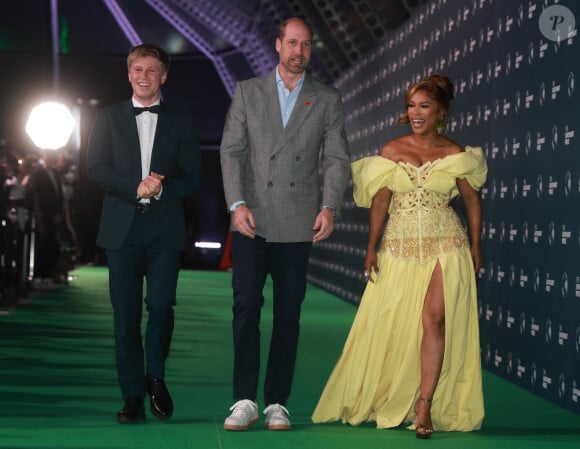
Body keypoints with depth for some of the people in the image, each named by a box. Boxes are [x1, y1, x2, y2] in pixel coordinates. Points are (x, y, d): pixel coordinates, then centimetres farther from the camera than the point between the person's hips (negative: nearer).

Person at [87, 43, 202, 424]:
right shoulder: (109, 118, 12)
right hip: (122, 228, 1)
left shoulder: (180, 122, 12)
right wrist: (136, 188, -12)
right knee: (126, 316, 0)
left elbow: (193, 176, 6)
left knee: (161, 305, -12)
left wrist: (161, 189, -12)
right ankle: (133, 396, 7)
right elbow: (96, 168, 1)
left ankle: (156, 377, 13)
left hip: (165, 228, 0)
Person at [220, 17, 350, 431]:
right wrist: (237, 203, -9)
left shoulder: (328, 100, 10)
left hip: (297, 224, 0)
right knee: (246, 306, -8)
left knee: (288, 315, 3)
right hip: (251, 221, 0)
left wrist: (329, 206, -12)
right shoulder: (248, 92, 10)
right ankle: (245, 401, -3)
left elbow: (337, 159, 3)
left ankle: (277, 403, 10)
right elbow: (231, 150, 3)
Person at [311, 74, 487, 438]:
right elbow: (380, 202, 5)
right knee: (390, 324, 4)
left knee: (434, 319, -14)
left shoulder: (455, 155, 3)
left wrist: (476, 246, 8)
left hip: (445, 246, -2)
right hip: (400, 247, 2)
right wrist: (372, 248, 1)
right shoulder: (391, 152, 5)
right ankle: (388, 403, 22)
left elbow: (472, 201, 11)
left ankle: (425, 406, -9)